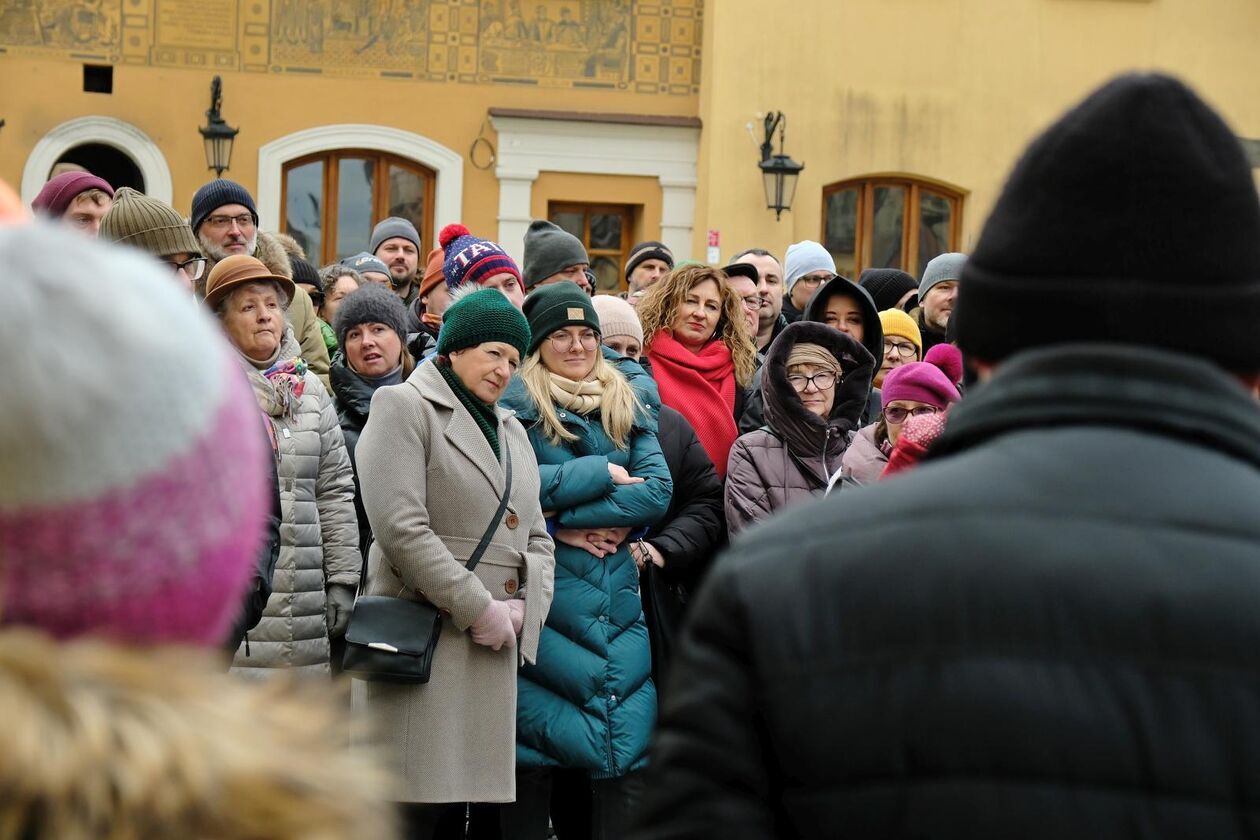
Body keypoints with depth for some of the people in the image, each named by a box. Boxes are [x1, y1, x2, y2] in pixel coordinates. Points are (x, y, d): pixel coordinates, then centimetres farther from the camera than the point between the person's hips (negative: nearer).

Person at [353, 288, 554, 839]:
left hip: (495, 652, 7)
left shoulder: (511, 431, 22)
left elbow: (536, 535, 20)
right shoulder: (404, 407, -2)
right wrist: (478, 610, -13)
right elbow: (401, 527, -14)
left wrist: (525, 607, 0)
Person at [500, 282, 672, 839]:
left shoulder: (631, 405, 15)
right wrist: (604, 473, -8)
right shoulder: (515, 402, 3)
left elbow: (657, 491, 1)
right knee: (532, 759, -3)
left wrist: (568, 516, -10)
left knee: (625, 758, 0)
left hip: (619, 601, 4)